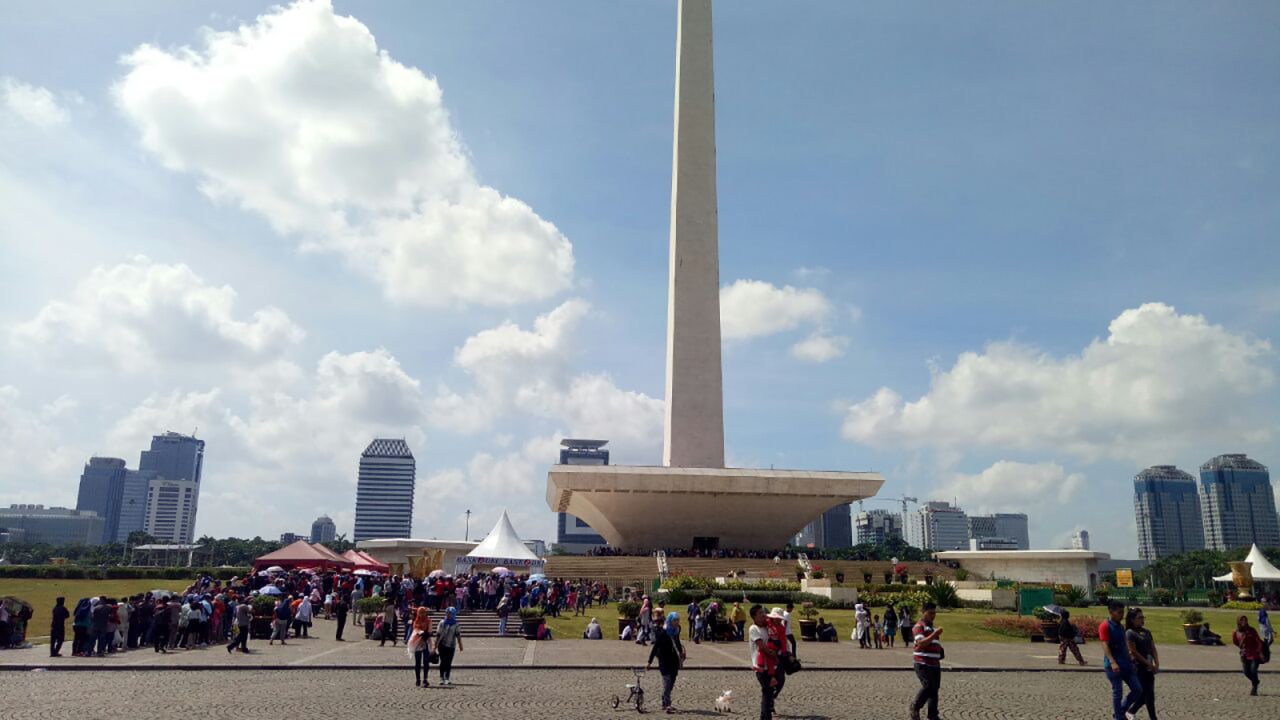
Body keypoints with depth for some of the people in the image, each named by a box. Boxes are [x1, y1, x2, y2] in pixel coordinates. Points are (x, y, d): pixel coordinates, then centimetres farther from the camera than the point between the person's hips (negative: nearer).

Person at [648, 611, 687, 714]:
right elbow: (655, 647, -17)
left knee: (671, 682, 10)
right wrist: (649, 662, -18)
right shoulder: (663, 632, -18)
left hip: (674, 659, 7)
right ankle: (667, 705, -19)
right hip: (664, 660, -7)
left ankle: (665, 704, 20)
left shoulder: (676, 630, 2)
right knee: (667, 681, -15)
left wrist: (681, 652, 9)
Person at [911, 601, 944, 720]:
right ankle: (915, 707, 4)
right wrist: (934, 634, -30)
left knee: (935, 689, 8)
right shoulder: (919, 626, -8)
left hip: (934, 663, 9)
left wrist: (940, 650, 14)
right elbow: (920, 643, -23)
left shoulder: (931, 627, 20)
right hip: (923, 663, -9)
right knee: (928, 686, -16)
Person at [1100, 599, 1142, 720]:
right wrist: (1112, 662, -32)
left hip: (1126, 663, 8)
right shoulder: (1105, 626, -12)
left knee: (1138, 689, 6)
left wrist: (1129, 660, 22)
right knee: (1117, 692, -1)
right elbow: (1105, 645, -21)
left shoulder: (1121, 626, 14)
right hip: (1113, 666, -8)